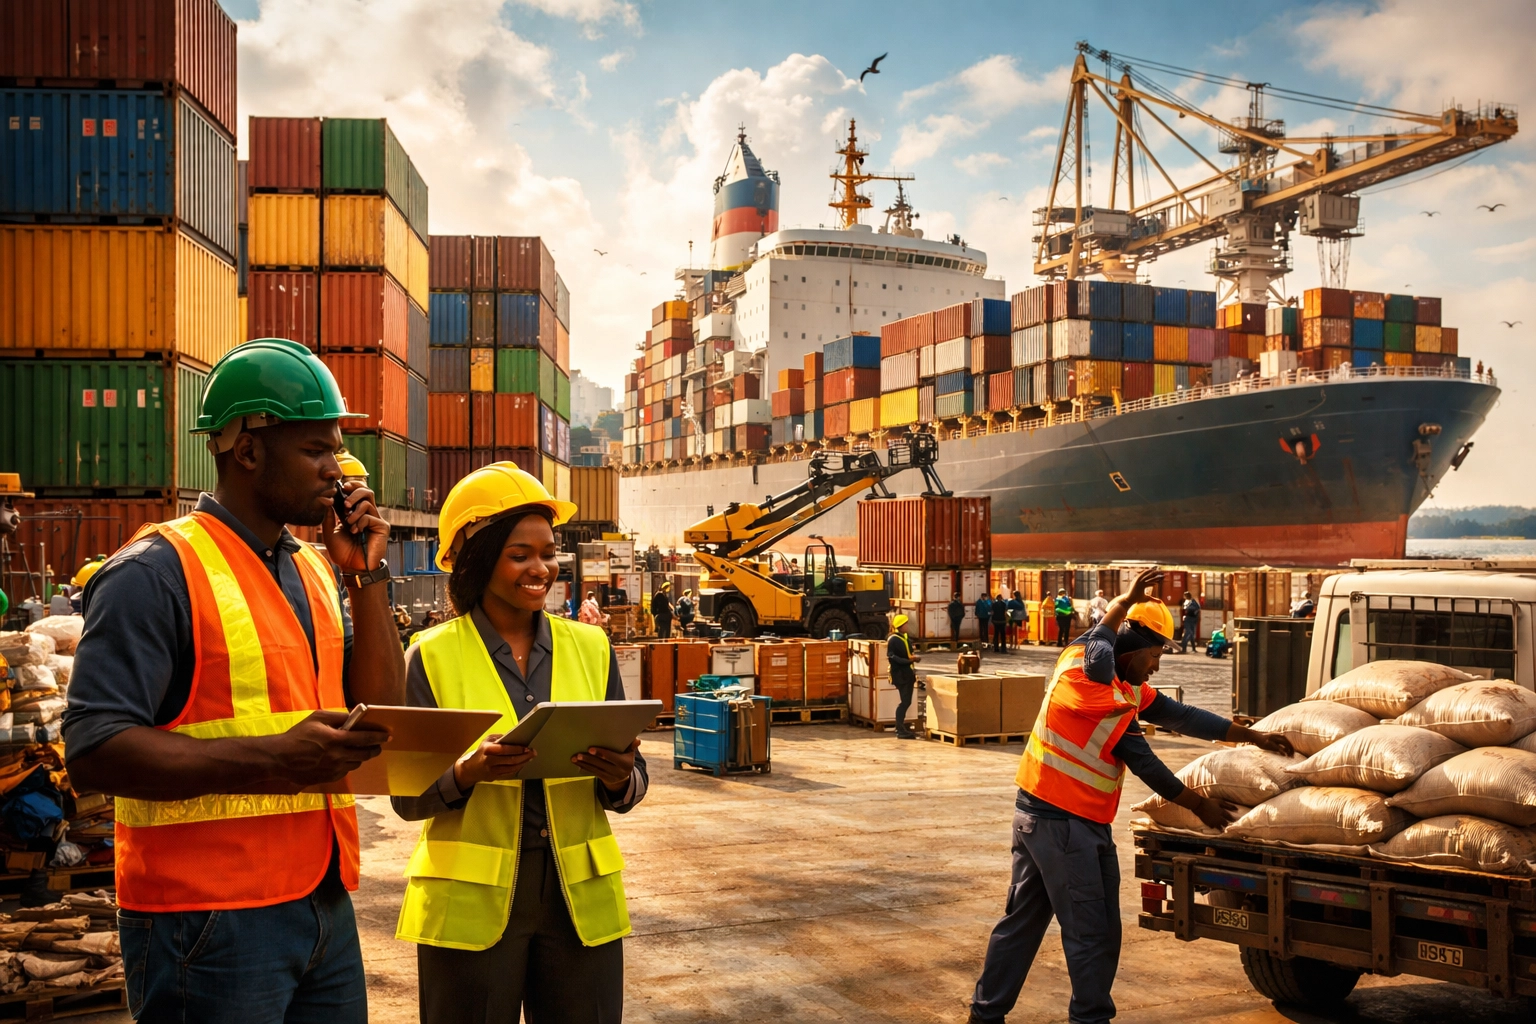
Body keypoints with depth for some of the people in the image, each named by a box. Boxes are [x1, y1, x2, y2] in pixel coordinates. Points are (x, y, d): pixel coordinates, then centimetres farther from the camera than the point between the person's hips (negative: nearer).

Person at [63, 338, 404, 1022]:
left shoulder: (314, 573, 13)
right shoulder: (157, 571, -10)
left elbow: (381, 716, 9)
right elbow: (94, 753, -18)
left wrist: (368, 576, 2)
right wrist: (273, 759, -26)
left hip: (325, 906, 7)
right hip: (210, 922, -7)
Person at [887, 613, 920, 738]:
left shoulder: (906, 637, 15)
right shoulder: (893, 640, -12)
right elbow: (892, 657, -20)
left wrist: (915, 657, 3)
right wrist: (909, 660, -25)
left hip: (908, 673, 9)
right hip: (900, 674, -9)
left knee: (907, 702, 12)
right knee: (905, 702, -10)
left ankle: (901, 727, 21)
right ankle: (900, 731, -7)